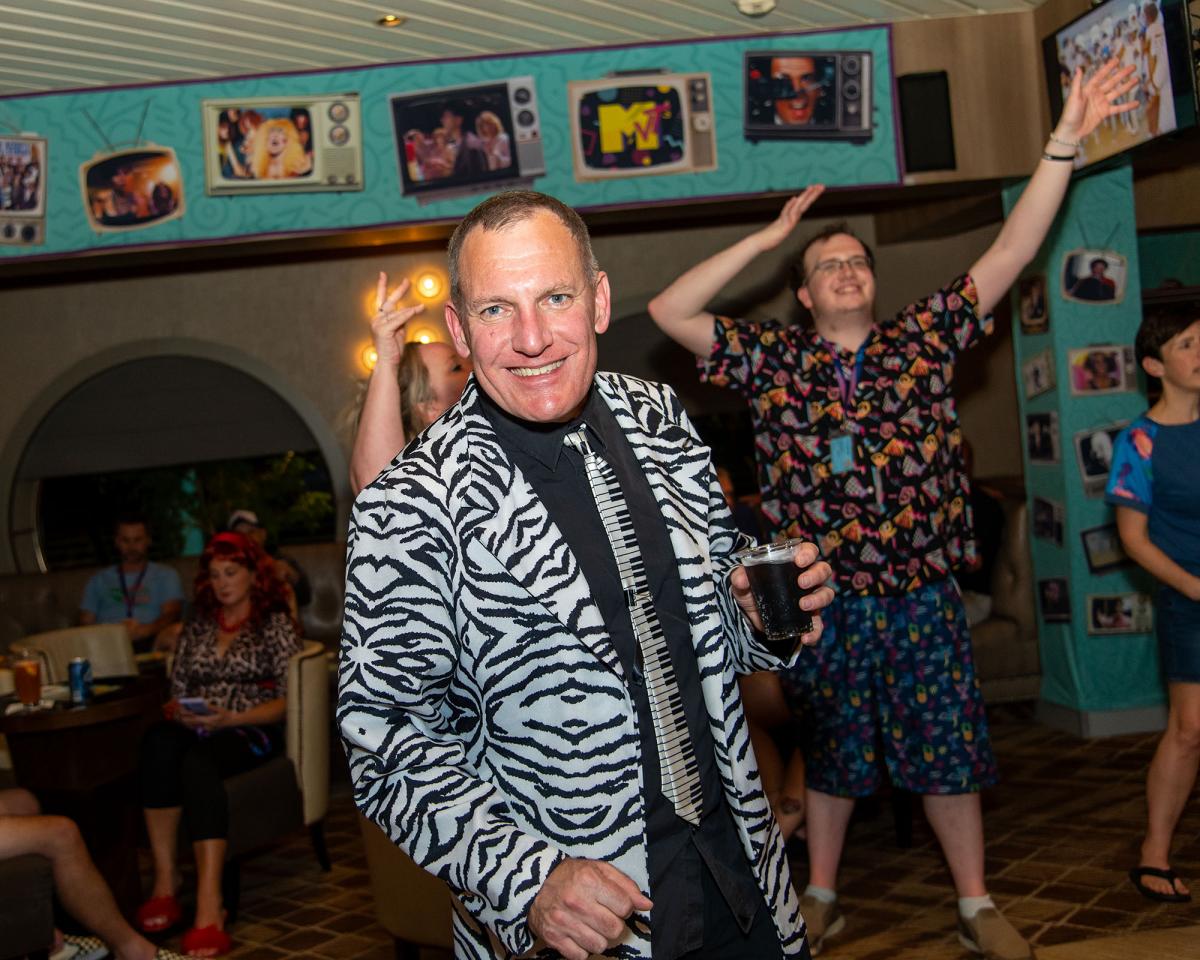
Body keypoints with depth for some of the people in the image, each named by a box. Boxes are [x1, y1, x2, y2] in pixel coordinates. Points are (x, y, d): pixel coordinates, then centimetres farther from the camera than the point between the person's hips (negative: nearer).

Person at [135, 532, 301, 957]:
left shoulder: (275, 625, 11)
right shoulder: (196, 629, 25)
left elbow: (288, 701, 1)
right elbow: (176, 691, 21)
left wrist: (230, 718, -14)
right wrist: (179, 712, -4)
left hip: (250, 732, -4)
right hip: (194, 730, 4)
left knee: (198, 761, -38)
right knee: (158, 741, -34)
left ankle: (209, 907, -49)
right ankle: (165, 881, -36)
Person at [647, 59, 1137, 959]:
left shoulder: (924, 338, 2)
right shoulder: (772, 357, 0)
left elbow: (1011, 252, -3)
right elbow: (669, 312, -7)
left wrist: (1065, 139, -11)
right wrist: (766, 239, -5)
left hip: (923, 597, 1)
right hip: (826, 602, 0)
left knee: (948, 750, 10)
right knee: (829, 752, 14)